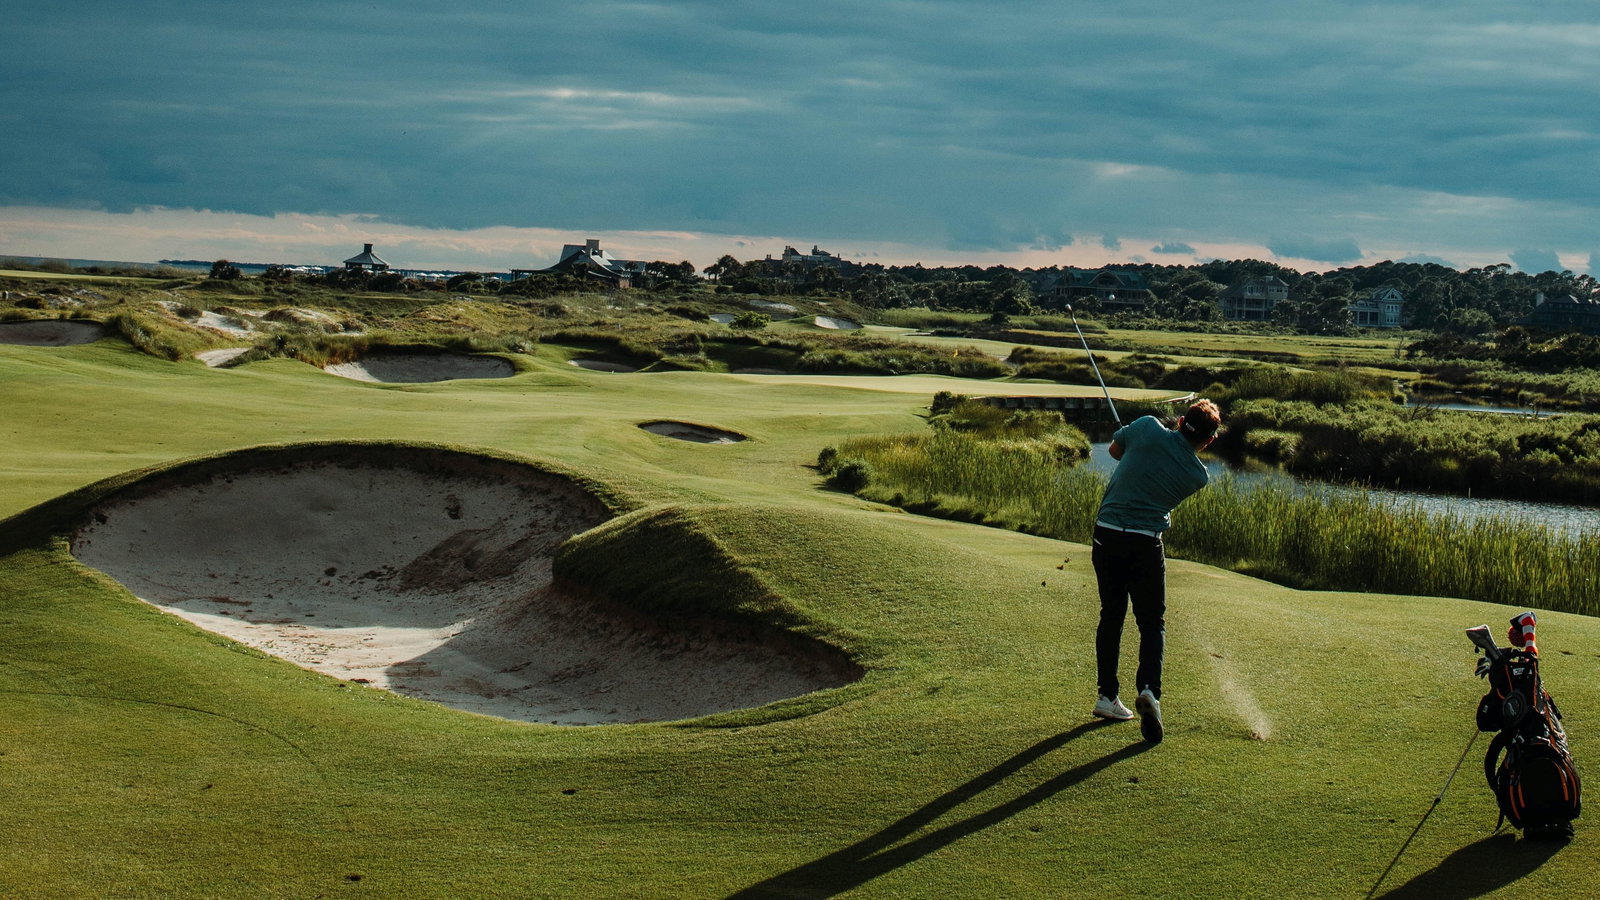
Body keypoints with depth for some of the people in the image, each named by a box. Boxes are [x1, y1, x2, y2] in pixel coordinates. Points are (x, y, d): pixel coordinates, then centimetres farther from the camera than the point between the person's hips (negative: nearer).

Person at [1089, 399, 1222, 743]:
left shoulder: (1148, 428, -6)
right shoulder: (1197, 476, -3)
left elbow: (1115, 449, 13)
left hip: (1106, 533, 2)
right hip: (1145, 543, -2)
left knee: (1111, 615, 14)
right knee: (1152, 621, 8)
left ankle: (1107, 696, 16)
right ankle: (1149, 688, -15)